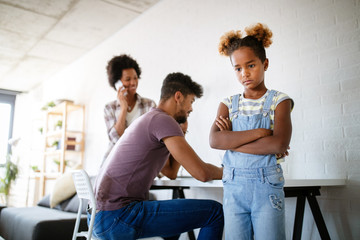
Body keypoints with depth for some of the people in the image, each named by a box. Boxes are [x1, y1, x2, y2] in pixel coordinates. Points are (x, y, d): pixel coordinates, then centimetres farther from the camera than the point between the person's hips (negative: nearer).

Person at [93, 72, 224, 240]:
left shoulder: (146, 121, 19)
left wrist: (181, 133, 19)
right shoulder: (163, 120, -12)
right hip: (118, 217, -10)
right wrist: (225, 171, 3)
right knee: (215, 212, -9)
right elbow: (201, 172, -18)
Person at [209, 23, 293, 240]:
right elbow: (215, 140, -10)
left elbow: (280, 143, -16)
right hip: (233, 186, 3)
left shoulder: (279, 100, 0)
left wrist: (231, 141, -12)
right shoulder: (228, 104, 7)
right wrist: (258, 132, -16)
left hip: (267, 185, -2)